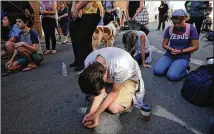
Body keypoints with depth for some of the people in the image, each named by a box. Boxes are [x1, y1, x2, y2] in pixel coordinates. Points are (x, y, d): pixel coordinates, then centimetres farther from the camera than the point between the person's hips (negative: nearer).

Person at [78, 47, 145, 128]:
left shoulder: (120, 67, -43)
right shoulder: (88, 62, -26)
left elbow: (114, 92, -25)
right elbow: (101, 90, -17)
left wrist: (97, 114, -27)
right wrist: (91, 112, -25)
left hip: (129, 77, -5)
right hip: (111, 75, 5)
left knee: (114, 108, -19)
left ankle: (129, 95, 8)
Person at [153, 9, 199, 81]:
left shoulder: (191, 29, -6)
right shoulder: (169, 29, 2)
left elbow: (195, 47, -5)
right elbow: (164, 44, 7)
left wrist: (181, 51, -17)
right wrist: (171, 49, -14)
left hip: (183, 57, -3)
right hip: (169, 55, 4)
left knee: (172, 75, -27)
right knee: (157, 71, -20)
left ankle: (184, 70, 5)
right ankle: (172, 66, 8)